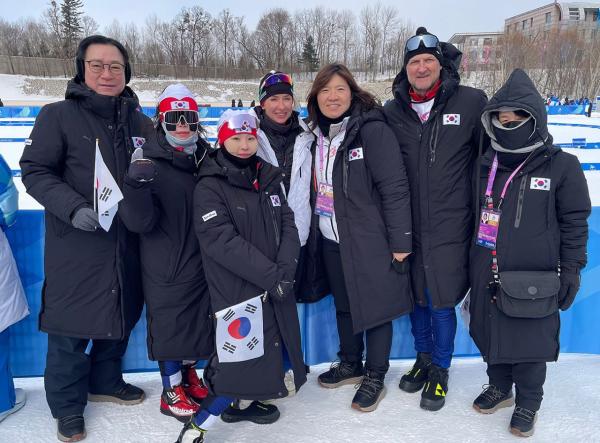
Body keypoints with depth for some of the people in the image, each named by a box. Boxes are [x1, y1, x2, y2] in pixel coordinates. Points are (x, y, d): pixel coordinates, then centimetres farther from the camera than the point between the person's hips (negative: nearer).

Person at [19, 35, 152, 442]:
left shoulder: (140, 123, 8)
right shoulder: (58, 116, -5)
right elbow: (35, 171, -7)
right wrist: (73, 208, -21)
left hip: (126, 244, 5)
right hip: (76, 245, -4)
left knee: (120, 317, 16)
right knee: (71, 326, 3)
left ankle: (106, 381, 39)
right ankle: (68, 404, 23)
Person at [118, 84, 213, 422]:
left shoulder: (208, 158, 3)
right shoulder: (150, 162, -13)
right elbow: (139, 222, -20)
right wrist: (137, 185, -35)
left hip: (202, 258, 6)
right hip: (165, 263, -5)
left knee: (200, 318, 17)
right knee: (170, 322, 6)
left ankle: (189, 374, 40)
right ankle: (172, 390, 27)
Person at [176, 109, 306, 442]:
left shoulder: (268, 178, 11)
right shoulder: (209, 187, -9)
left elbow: (287, 224, 6)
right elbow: (222, 241, -18)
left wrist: (285, 268, -10)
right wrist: (270, 275, -19)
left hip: (277, 286, 7)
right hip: (237, 291, -7)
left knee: (278, 354, 12)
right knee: (245, 365, -7)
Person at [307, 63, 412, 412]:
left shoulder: (373, 130, -15)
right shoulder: (319, 134, 6)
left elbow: (395, 189, -17)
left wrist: (400, 240, -17)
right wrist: (316, 227, 15)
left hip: (370, 240, -6)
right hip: (332, 240, 7)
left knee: (374, 306, 7)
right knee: (344, 304, 19)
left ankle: (375, 376, 25)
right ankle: (350, 364, 39)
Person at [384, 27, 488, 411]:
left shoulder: (470, 101, -7)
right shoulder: (393, 112, 2)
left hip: (450, 227, -3)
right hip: (409, 226, 3)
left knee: (442, 302, 6)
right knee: (417, 297, 17)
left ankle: (440, 370, 30)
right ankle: (423, 359, 39)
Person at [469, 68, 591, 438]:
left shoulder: (562, 166, -7)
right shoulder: (486, 165, 6)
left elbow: (574, 224, -3)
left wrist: (570, 272, -4)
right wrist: (471, 262, 15)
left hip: (533, 278, -4)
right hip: (488, 275, 5)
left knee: (531, 342, 8)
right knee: (491, 333, 17)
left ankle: (528, 403, 30)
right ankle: (499, 387, 40)